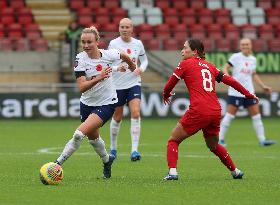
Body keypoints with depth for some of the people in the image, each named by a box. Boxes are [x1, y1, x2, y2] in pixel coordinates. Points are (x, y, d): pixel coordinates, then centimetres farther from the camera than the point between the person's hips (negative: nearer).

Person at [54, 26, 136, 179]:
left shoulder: (107, 55, -14)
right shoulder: (80, 59, -15)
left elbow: (124, 56, 10)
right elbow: (82, 87, -26)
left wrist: (133, 67, 28)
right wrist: (98, 78, -41)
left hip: (106, 103, -3)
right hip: (87, 103, 3)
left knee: (79, 134, -21)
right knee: (93, 137, 22)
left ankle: (58, 162, -14)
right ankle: (106, 160, 51)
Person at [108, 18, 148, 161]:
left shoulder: (138, 44, 1)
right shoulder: (113, 44, -7)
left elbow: (144, 60, 16)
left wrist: (141, 69, -5)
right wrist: (116, 66, -31)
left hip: (134, 83, 1)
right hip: (117, 85, -1)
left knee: (135, 113, -16)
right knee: (117, 117, 8)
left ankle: (134, 150, -18)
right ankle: (113, 148, 29)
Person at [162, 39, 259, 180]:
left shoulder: (185, 64, 4)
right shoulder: (209, 66, 19)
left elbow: (169, 85, 7)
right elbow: (229, 80, 18)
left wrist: (166, 95, 29)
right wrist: (248, 94, 28)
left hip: (198, 111, -6)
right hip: (215, 112, 6)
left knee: (173, 141, 8)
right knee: (213, 145, 30)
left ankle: (172, 172, -10)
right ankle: (235, 171, 32)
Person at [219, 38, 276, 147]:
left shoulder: (253, 59, 12)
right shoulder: (236, 57, -4)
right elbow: (225, 68, -7)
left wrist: (263, 86, 20)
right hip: (236, 92, -5)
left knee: (256, 115, 4)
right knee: (230, 115, -6)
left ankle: (262, 139, 9)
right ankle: (220, 138, 1)